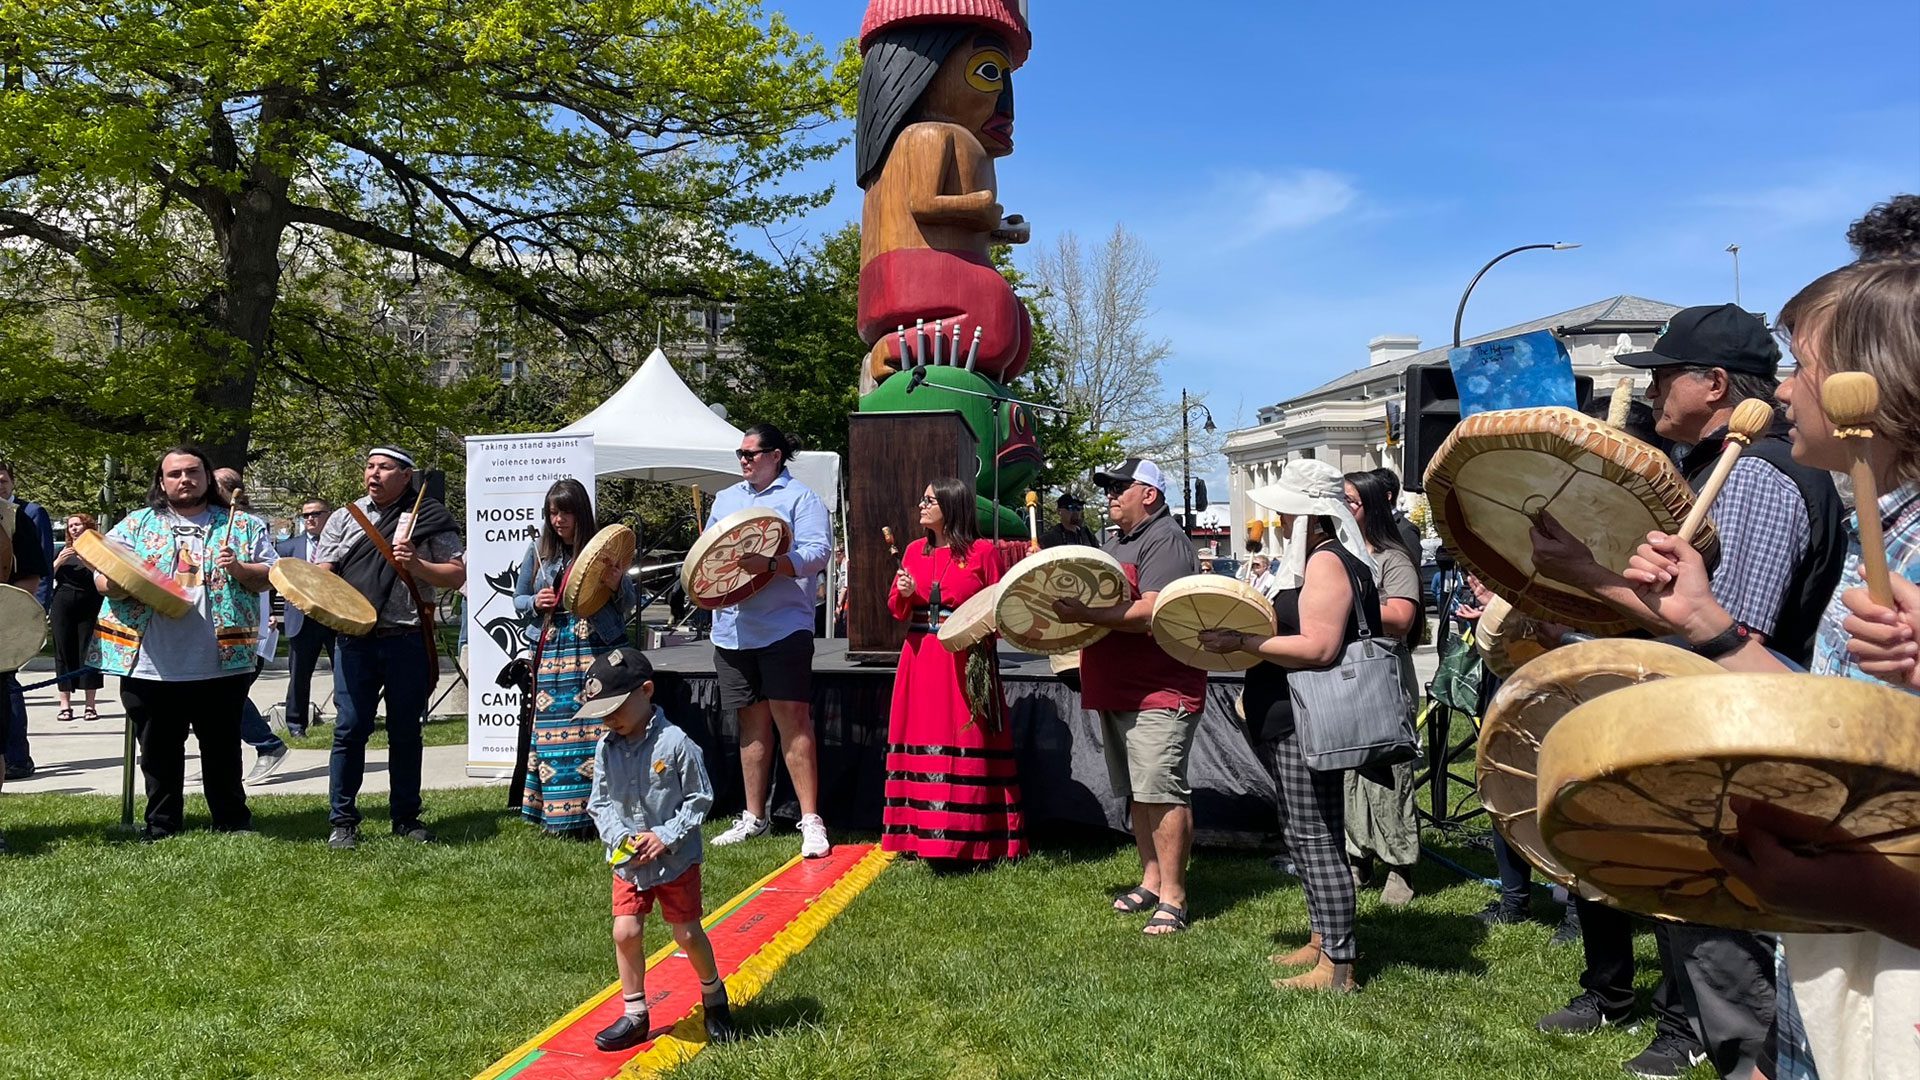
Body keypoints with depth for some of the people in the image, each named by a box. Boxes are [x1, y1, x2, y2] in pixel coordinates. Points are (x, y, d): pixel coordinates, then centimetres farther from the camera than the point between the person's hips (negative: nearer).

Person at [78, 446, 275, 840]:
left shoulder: (242, 526, 8)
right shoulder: (135, 525, 11)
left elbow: (269, 576, 5)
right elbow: (101, 576, 8)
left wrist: (239, 569, -14)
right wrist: (122, 585, -14)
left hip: (220, 663, -1)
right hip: (149, 664, 1)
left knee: (222, 748, 7)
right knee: (159, 751, 10)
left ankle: (233, 823, 19)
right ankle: (162, 826, 22)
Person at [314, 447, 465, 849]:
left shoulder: (429, 518, 5)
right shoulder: (344, 518, 12)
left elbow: (457, 574, 2)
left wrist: (417, 566, -15)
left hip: (407, 640, -1)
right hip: (356, 638, 1)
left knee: (406, 731, 8)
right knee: (350, 728, -2)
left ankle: (406, 817, 20)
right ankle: (343, 820, 8)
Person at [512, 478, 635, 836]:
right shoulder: (538, 551, 11)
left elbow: (629, 606, 6)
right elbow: (518, 598, 19)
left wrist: (617, 586, -14)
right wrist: (535, 602, -2)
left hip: (597, 649, -2)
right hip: (552, 651, 2)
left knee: (595, 728, -4)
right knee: (553, 733, 1)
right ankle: (558, 814, 8)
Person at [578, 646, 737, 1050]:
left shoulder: (676, 743, -18)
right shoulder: (606, 747, -2)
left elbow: (699, 799, -12)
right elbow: (600, 802, 4)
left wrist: (665, 837, -19)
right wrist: (620, 836, -13)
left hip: (676, 858, -4)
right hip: (627, 861, 4)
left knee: (687, 934, 5)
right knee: (626, 932, 0)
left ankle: (713, 994, 32)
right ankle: (634, 1015, 16)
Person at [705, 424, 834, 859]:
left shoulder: (800, 498, -1)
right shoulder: (726, 499, 20)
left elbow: (817, 551, -13)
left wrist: (770, 564, -26)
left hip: (784, 626, -6)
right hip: (732, 627, 6)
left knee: (792, 717, -10)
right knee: (752, 721, 13)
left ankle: (810, 819, -6)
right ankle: (754, 816, 21)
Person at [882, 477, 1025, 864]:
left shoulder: (983, 551, -2)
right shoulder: (915, 550, 12)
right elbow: (896, 609, 14)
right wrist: (905, 593, -6)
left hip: (967, 662, -5)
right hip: (920, 658, 5)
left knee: (965, 747, -4)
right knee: (923, 743, 6)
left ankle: (964, 838, 3)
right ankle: (924, 835, 13)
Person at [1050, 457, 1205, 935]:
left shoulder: (1165, 542, -12)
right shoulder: (1114, 543, 19)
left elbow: (1150, 613, -25)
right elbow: (1099, 600, 30)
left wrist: (1086, 615, -29)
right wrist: (1066, 605, 10)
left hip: (1160, 692, -10)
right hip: (1116, 689, 10)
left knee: (1161, 791, -11)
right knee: (1136, 792, 15)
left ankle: (1172, 897, -6)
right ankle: (1151, 880, 25)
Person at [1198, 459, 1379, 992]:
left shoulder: (1327, 561, -15)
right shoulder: (1312, 559, 18)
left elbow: (1318, 647, -25)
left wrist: (1242, 642, -22)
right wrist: (1247, 636, 12)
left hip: (1309, 722, -11)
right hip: (1294, 719, 11)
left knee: (1314, 837, -7)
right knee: (1307, 835, 17)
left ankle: (1337, 967, -2)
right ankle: (1322, 940, 28)